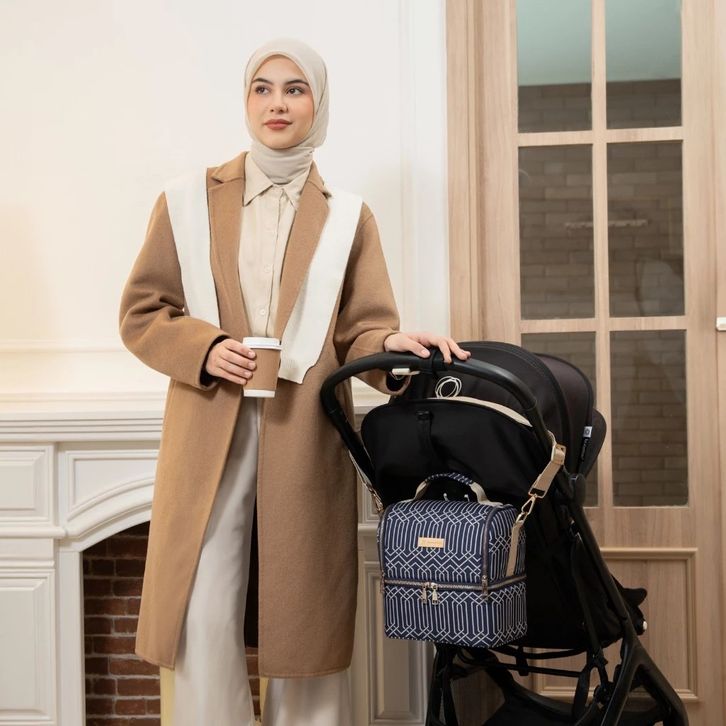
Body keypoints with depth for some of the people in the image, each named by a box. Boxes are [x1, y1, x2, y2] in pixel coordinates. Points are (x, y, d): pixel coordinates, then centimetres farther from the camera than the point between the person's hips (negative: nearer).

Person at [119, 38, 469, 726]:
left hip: (305, 442, 0)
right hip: (208, 441, 0)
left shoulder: (347, 216, 9)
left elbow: (362, 331, 2)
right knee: (204, 623, -2)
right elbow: (141, 312, 8)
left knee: (302, 618, 7)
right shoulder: (188, 202, 9)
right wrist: (204, 347, -10)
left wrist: (395, 346, -20)